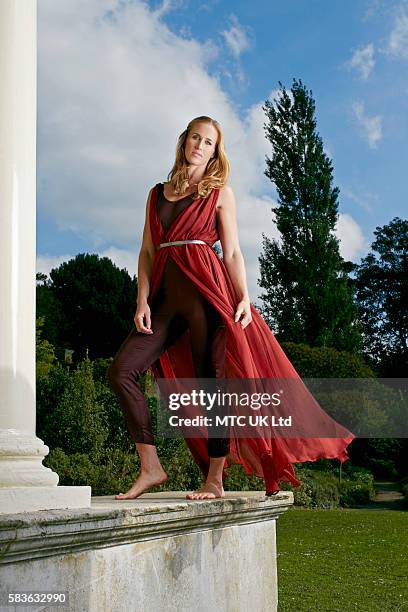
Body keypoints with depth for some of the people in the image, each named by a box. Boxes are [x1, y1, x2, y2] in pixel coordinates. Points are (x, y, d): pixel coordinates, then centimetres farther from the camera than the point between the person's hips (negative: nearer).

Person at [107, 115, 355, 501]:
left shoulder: (219, 193, 9)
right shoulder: (157, 194, 18)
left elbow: (232, 253, 3)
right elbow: (147, 252, 13)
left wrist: (244, 299, -9)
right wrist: (143, 301, 1)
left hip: (206, 292, -4)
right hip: (166, 296, 4)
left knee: (210, 380, -4)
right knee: (121, 371, -10)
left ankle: (215, 480, 4)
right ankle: (150, 469, -5)